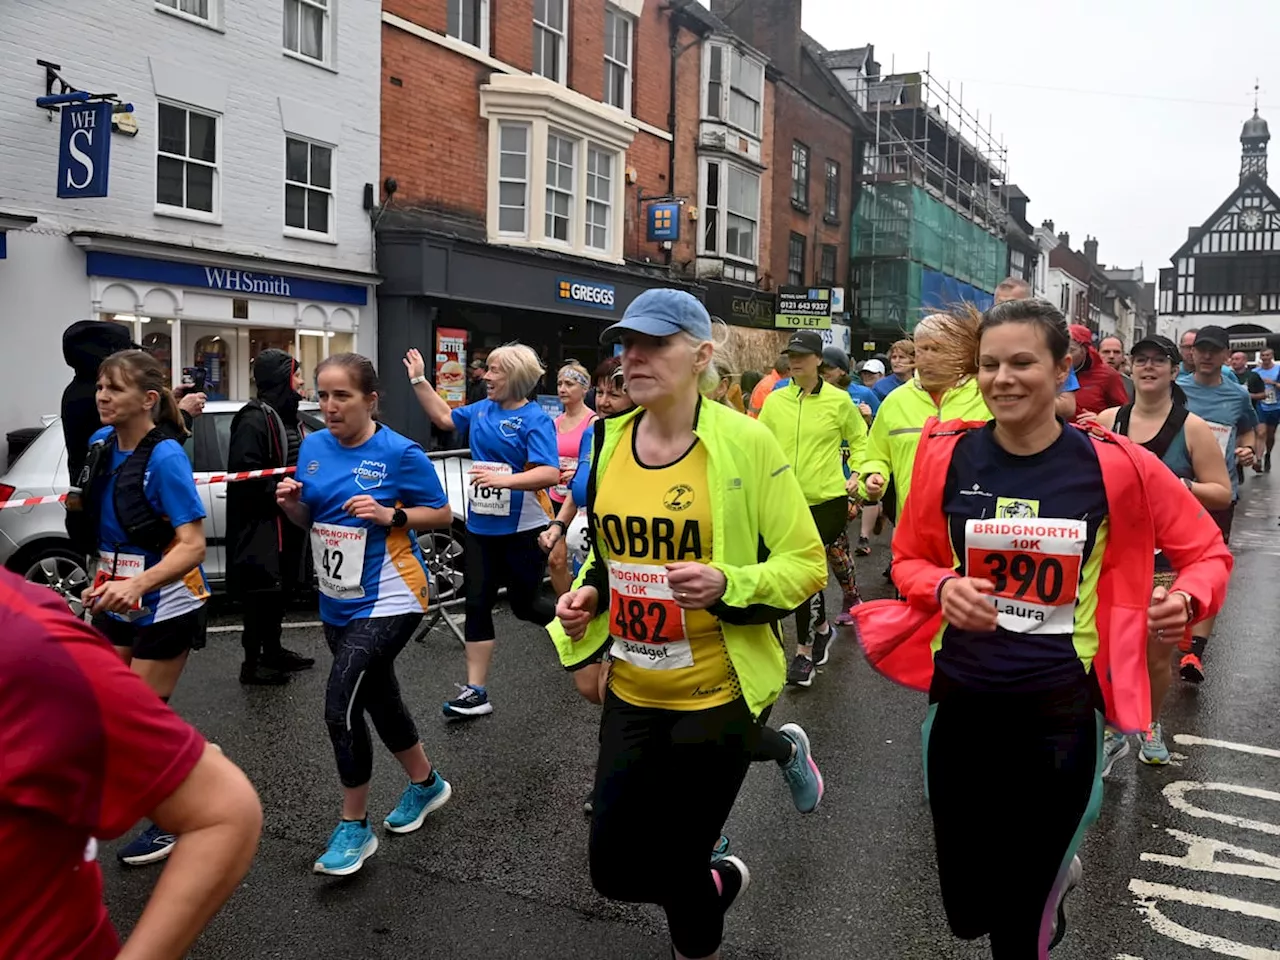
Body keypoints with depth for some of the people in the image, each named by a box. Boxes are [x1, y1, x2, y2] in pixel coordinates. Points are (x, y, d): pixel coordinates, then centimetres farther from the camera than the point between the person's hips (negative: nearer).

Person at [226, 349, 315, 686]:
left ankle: (273, 651, 28)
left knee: (281, 588, 16)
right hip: (261, 523, -10)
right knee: (260, 591, -5)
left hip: (285, 522, 10)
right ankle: (252, 663, 3)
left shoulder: (287, 417, 16)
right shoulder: (254, 420, -16)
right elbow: (244, 472, -24)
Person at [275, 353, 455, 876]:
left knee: (341, 706, -15)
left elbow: (442, 514, -7)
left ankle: (354, 826, 6)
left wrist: (390, 514, -22)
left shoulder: (400, 452, -14)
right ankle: (426, 783, 43)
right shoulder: (313, 447, 4)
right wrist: (292, 504, -8)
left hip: (388, 599, -7)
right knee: (378, 698, 19)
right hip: (337, 601, 7)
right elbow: (310, 520, 13)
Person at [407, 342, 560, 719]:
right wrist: (418, 380, 18)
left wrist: (503, 479, -35)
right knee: (477, 604, 4)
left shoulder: (535, 419, -15)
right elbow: (444, 416, 23)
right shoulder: (482, 410, 6)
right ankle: (476, 691, 12)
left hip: (523, 530, -6)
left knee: (525, 605, 9)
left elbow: (549, 473, -25)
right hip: (481, 528, 6)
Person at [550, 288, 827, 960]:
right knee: (614, 869, 11)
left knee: (673, 868, 7)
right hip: (632, 691, 5)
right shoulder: (610, 440, 2)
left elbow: (805, 563, -11)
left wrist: (728, 585, -28)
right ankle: (720, 881, 44)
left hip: (717, 694, -5)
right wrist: (588, 597, -2)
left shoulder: (745, 442, -15)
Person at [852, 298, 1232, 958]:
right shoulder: (947, 454, -5)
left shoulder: (1114, 464, -9)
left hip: (1060, 709, -2)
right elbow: (909, 560, 7)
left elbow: (1206, 552, 3)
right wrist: (944, 586, -14)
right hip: (960, 699, 2)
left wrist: (1186, 600, -18)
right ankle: (1053, 873, 50)